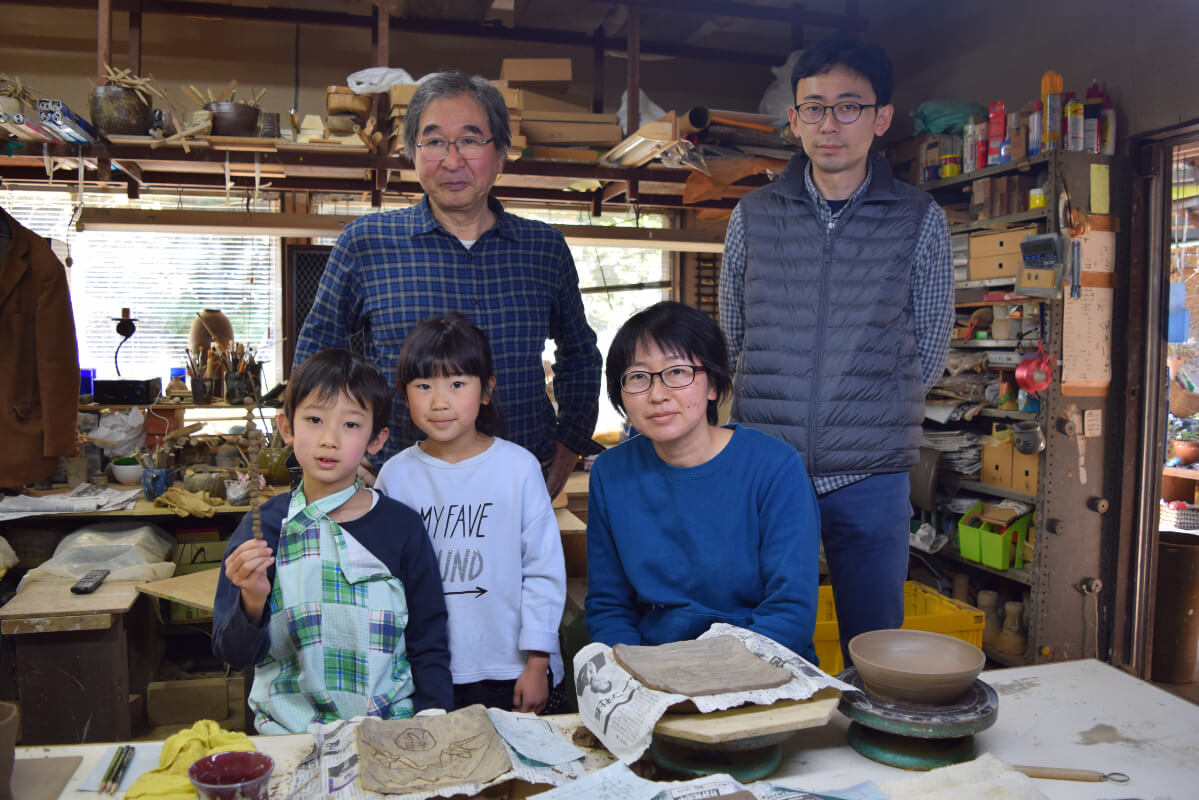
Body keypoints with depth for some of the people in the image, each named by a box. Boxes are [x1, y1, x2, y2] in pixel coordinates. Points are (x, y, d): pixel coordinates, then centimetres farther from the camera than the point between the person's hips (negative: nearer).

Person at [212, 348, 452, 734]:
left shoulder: (402, 526, 0)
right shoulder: (263, 526, 1)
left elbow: (429, 646, 6)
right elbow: (233, 654, 1)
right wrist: (252, 603, -18)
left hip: (390, 730, 1)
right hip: (287, 731, -1)